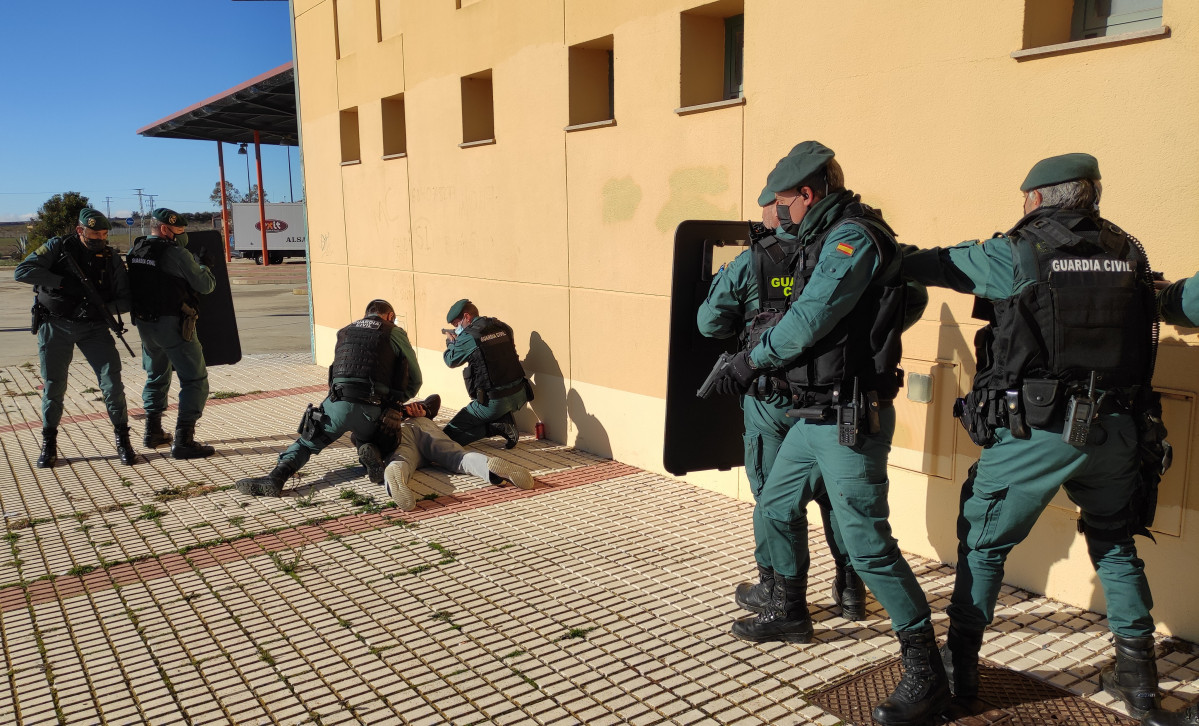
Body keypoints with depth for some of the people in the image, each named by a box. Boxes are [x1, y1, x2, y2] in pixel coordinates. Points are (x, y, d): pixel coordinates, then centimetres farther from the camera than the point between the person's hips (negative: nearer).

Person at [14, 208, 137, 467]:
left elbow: (126, 298, -1)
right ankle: (49, 444, 22)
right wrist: (63, 282, -23)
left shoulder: (111, 258, -1)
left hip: (94, 327, 1)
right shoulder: (58, 247, -5)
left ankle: (122, 440, 4)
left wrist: (104, 307, -21)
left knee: (112, 382, -9)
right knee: (53, 386, 6)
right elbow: (21, 271, -15)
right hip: (55, 326, -1)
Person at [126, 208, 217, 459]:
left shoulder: (134, 252, 8)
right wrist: (203, 267, 12)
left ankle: (153, 433, 31)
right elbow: (206, 285, -10)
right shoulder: (176, 253, -14)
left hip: (144, 323, 8)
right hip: (173, 325, -8)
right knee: (195, 380, -3)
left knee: (156, 376, 24)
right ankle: (183, 441, -8)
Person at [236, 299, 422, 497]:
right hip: (372, 410, -1)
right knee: (365, 438, 29)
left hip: (339, 404, 1)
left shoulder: (344, 332, 27)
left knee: (306, 443, 17)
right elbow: (415, 379, 15)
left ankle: (276, 477, -7)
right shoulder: (394, 333, 15)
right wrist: (395, 403, 28)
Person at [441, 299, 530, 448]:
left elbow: (451, 361, 6)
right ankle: (508, 424, 17)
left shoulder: (467, 337, -10)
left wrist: (450, 342, 26)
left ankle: (494, 428, -9)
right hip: (520, 396, 6)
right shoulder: (503, 327, 8)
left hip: (494, 402, -6)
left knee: (449, 434, 4)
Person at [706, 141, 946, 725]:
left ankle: (925, 674, 5)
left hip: (848, 420, -10)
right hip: (813, 415, 10)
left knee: (868, 545, -8)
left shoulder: (854, 237, -16)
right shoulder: (827, 238, 15)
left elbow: (807, 322, -21)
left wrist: (752, 359, -7)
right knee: (774, 511, 19)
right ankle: (789, 613, 39)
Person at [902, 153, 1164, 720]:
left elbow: (933, 264, 0)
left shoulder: (1017, 253, -7)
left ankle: (959, 667, 16)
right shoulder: (1128, 252, 8)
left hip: (1036, 432, -5)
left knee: (982, 542, 9)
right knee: (1114, 544, 23)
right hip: (1115, 429, 5)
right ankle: (1137, 672, 28)